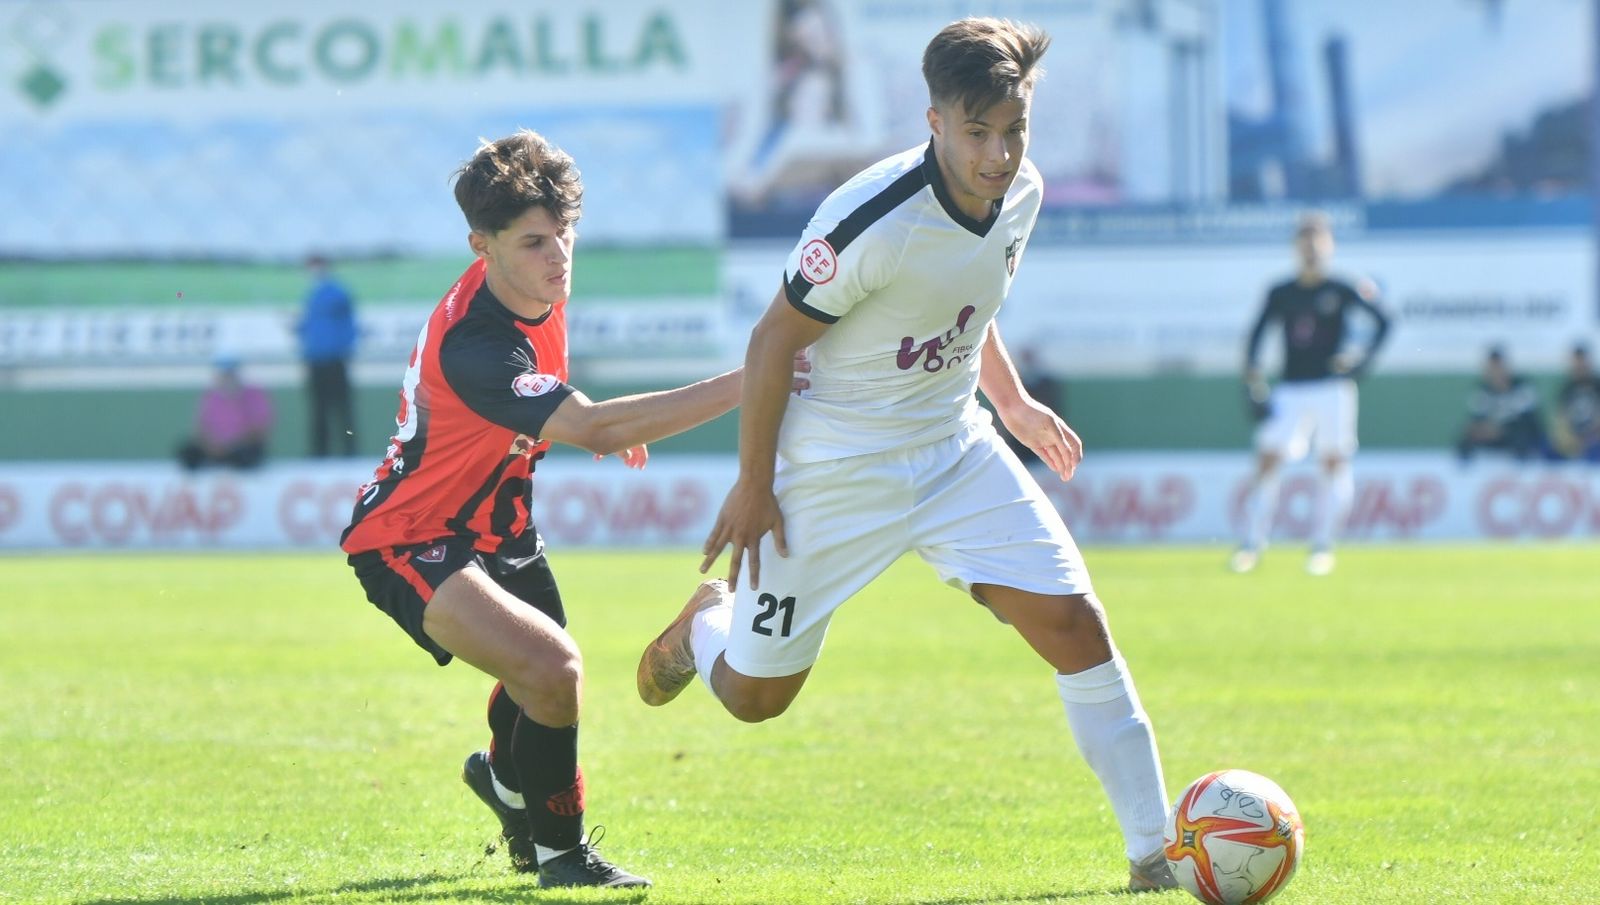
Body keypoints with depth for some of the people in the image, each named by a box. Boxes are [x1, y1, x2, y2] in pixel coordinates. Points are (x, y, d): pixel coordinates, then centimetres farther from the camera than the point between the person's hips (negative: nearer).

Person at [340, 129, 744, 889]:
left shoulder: (536, 286, -7)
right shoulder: (472, 344, -37)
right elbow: (592, 430, -48)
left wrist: (601, 424, 3)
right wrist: (740, 388, -51)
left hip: (493, 526, 9)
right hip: (410, 543, -9)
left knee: (545, 675, 28)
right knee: (552, 673, -29)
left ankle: (503, 775, 64)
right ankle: (560, 852, -6)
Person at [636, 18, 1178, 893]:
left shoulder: (1022, 192, -7)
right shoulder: (873, 221, -29)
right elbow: (774, 339, -17)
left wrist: (1011, 399, 15)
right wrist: (753, 486, -12)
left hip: (953, 451, 5)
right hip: (830, 472, -5)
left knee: (1075, 624, -9)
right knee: (754, 693, 5)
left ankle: (1155, 853, -2)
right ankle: (706, 621, 43)